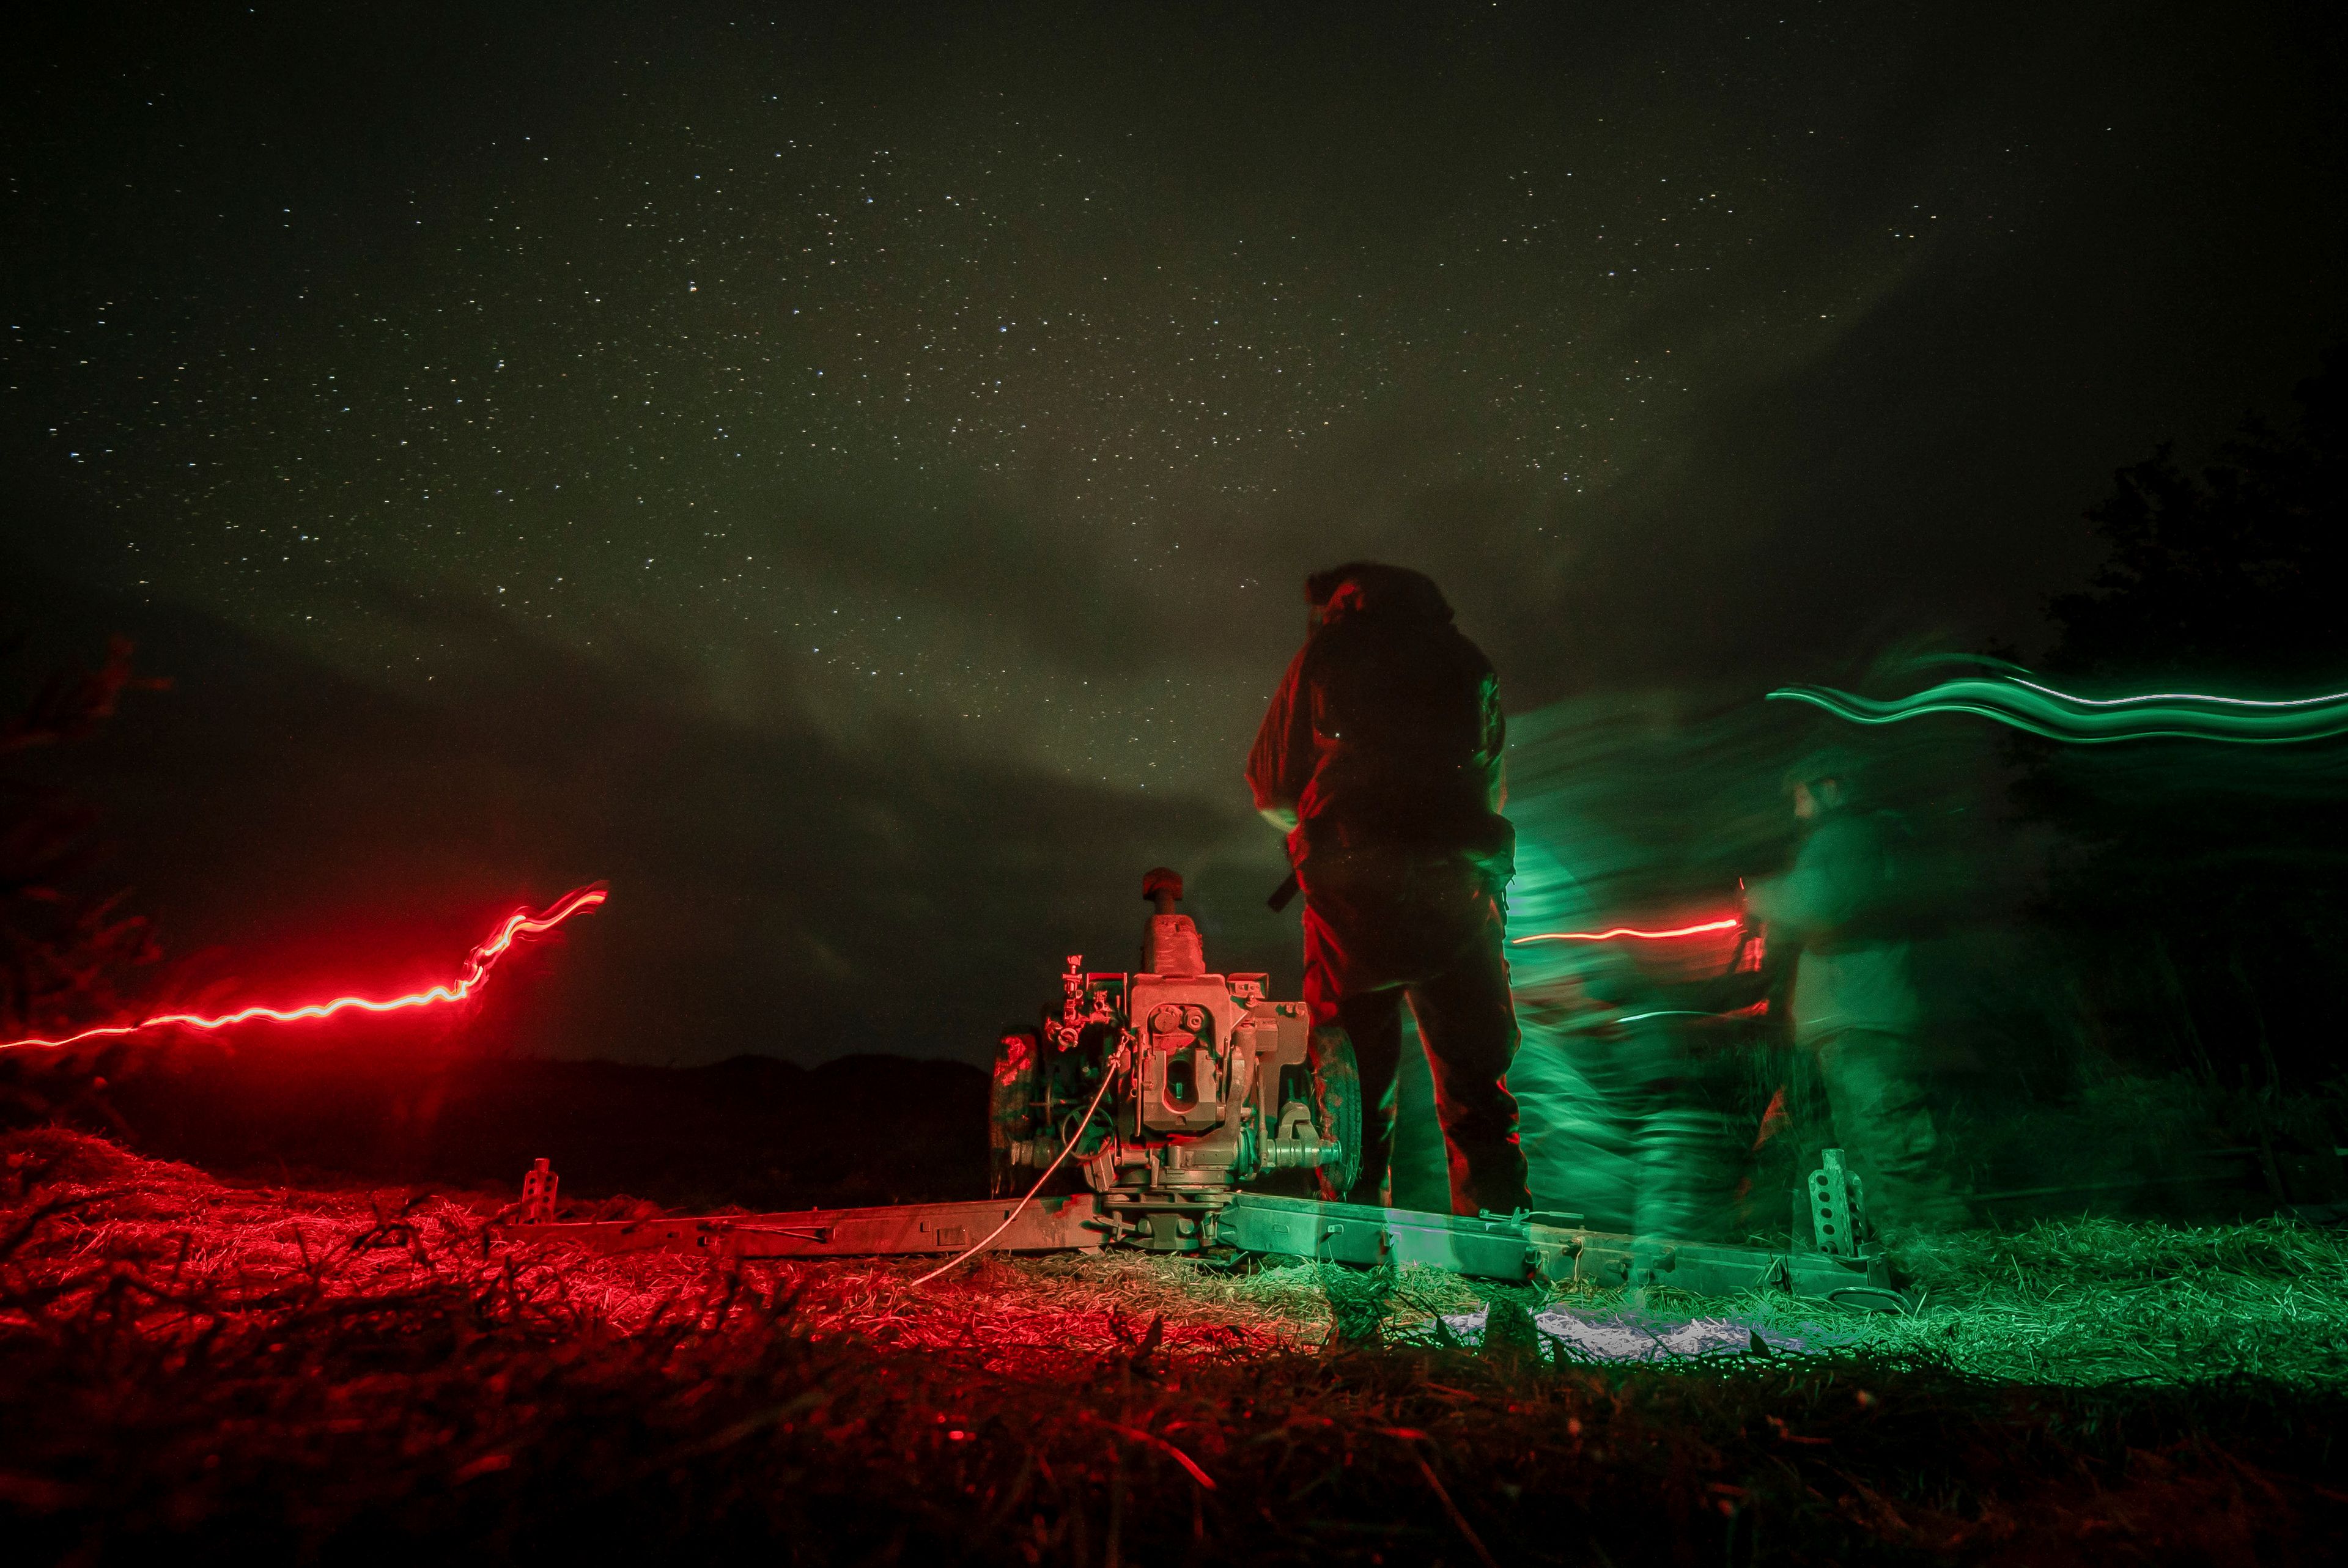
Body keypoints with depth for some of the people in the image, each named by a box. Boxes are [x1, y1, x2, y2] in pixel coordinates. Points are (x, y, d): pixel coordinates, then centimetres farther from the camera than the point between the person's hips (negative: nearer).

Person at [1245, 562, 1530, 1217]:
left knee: (1354, 1085, 6)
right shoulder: (1469, 661, 19)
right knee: (1475, 1089, 9)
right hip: (1459, 890, 2)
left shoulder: (1323, 654, 11)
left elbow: (1270, 790, 12)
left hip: (1353, 889, -2)